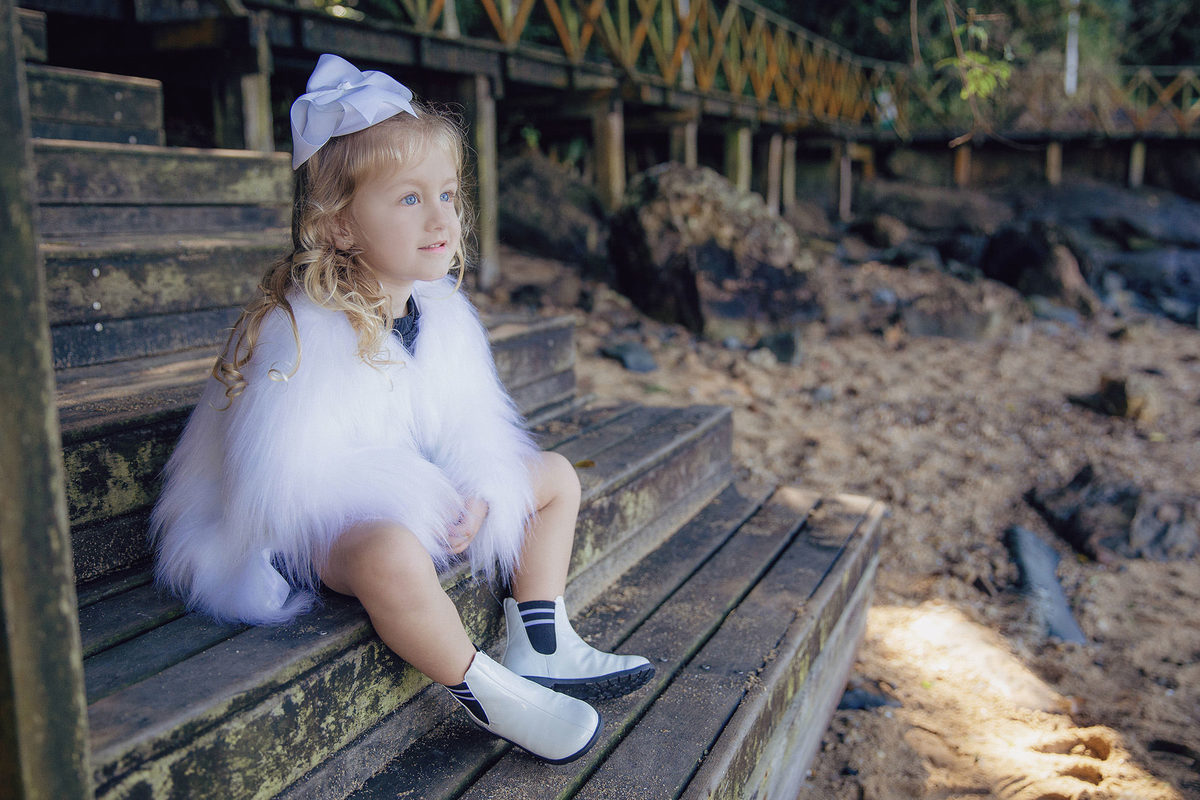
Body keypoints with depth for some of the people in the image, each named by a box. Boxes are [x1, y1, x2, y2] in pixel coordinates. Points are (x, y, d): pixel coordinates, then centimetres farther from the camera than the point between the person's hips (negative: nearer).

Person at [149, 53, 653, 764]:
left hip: (421, 501, 9)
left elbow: (473, 423, 7)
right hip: (314, 526, -8)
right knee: (391, 550, -42)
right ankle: (484, 692, -16)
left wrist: (478, 493, -14)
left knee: (555, 477, 10)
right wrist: (416, 501, -27)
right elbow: (283, 475, -28)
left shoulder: (444, 312, -1)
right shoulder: (300, 333, -25)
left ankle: (541, 648, 11)